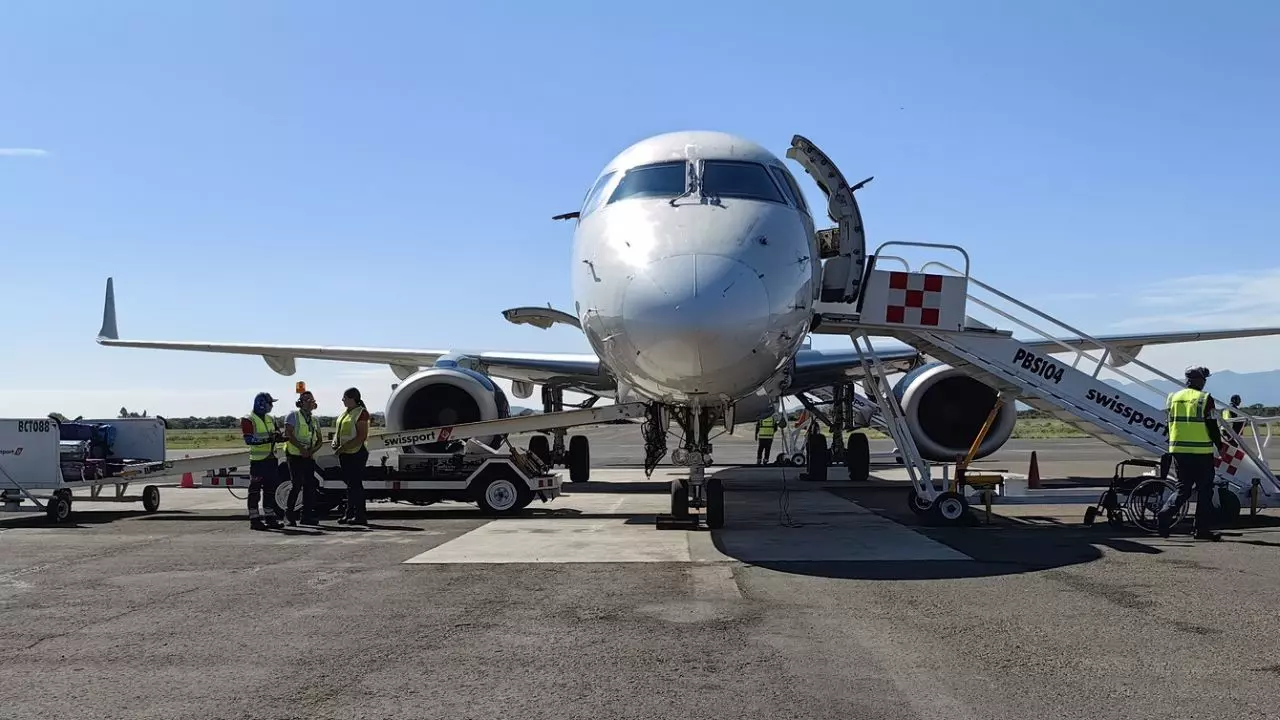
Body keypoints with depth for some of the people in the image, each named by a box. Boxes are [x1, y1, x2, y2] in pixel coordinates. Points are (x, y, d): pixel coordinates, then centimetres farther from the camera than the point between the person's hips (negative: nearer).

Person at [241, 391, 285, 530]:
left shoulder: (270, 419, 16)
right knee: (255, 489, -4)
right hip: (257, 460, -8)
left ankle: (270, 517, 17)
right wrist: (267, 439, -28)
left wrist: (279, 437, -1)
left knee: (270, 489, 11)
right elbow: (248, 439, -19)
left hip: (271, 458, 8)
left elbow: (276, 435, 23)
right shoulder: (248, 420, -8)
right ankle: (254, 519, -2)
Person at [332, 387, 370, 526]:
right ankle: (349, 514, 18)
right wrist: (335, 442, 1)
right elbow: (337, 431, 23)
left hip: (357, 453, -9)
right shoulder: (345, 413, 16)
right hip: (345, 454, 9)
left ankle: (360, 516, -4)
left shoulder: (361, 413, -11)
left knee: (356, 484, -7)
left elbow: (362, 436, -19)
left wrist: (344, 447, -22)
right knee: (350, 484, 12)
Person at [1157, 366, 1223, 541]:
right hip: (1201, 453, -5)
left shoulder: (1173, 398, 8)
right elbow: (1212, 427, -8)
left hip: (1178, 451, 5)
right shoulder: (1205, 399, -8)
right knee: (1204, 491, 5)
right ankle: (1203, 529, 7)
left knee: (1183, 488, 13)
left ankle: (1165, 513, -9)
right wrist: (1220, 446, 6)